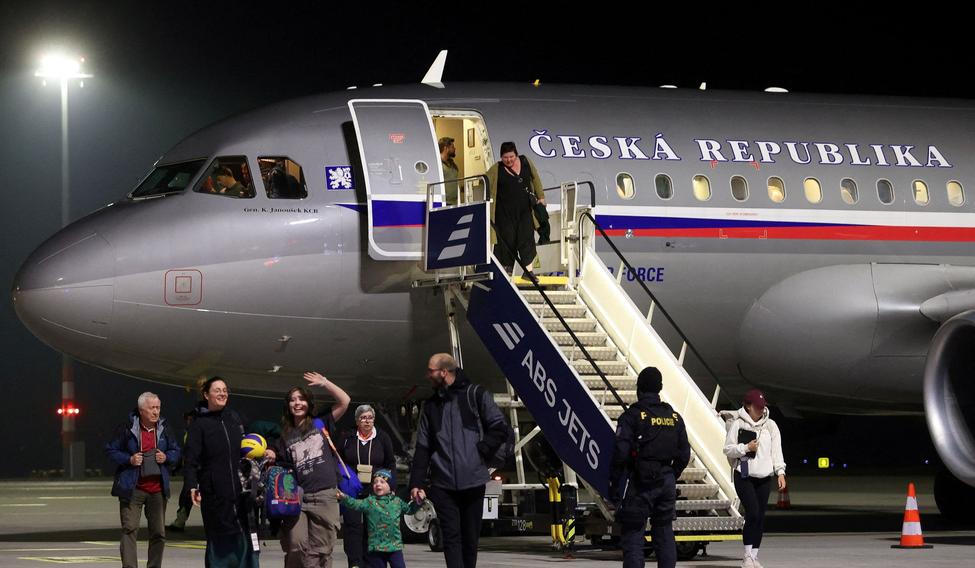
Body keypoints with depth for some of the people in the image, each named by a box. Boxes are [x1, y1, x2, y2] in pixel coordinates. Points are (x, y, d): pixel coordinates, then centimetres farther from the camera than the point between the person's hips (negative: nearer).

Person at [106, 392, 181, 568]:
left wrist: (166, 457, -4)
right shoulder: (127, 429, -4)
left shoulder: (164, 429, 7)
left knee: (158, 532, 8)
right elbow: (111, 450, 1)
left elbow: (176, 451, 18)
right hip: (132, 488, -4)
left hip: (158, 489, 4)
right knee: (129, 529, -11)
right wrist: (129, 459, -14)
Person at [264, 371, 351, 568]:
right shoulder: (285, 437, 17)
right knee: (296, 548, -12)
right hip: (297, 497, 2)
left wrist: (324, 383, 3)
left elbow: (344, 402, 3)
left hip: (324, 496, -2)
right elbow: (284, 469, 21)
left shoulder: (320, 425, 11)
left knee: (320, 551, -4)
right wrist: (272, 459, 1)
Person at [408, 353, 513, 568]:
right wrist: (416, 483, 5)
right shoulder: (431, 405, 15)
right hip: (443, 485, 2)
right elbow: (422, 448, 13)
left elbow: (501, 429, 2)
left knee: (470, 538, 6)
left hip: (472, 482, -2)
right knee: (451, 536, -9)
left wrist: (481, 450, -9)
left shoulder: (476, 395, 4)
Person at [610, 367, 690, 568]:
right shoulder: (674, 417, 9)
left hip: (639, 483, -5)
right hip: (666, 481, 5)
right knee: (664, 533, 12)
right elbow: (684, 455, 11)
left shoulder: (632, 416, -9)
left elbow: (620, 453, -15)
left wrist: (614, 484, -6)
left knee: (633, 535, -3)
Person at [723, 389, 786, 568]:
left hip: (764, 477, 4)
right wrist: (746, 448, -13)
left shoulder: (770, 425, 9)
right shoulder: (738, 424, 0)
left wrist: (780, 472, -2)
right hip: (744, 476, -4)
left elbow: (776, 450, 8)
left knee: (760, 516, 3)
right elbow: (728, 449, 1)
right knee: (752, 513, -16)